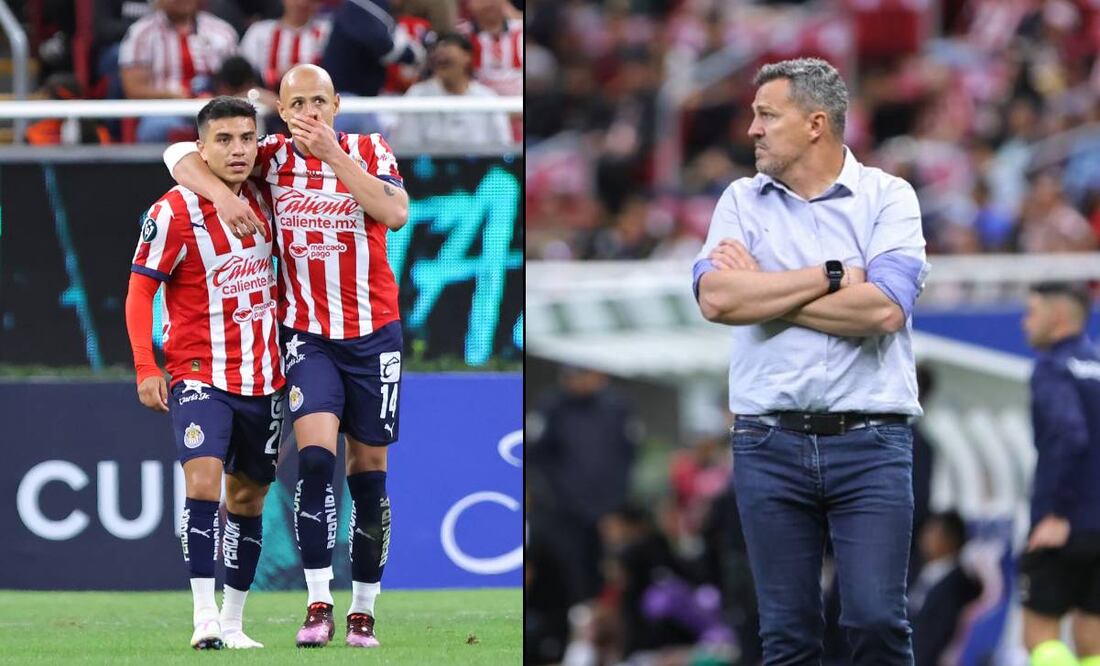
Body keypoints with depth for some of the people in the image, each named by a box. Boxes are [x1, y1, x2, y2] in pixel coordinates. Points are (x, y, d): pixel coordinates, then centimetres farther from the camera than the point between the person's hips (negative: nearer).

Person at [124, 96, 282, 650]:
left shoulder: (261, 202, 6)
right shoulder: (174, 213, -11)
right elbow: (139, 291, -7)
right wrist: (145, 369, -15)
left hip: (262, 376, 6)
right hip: (199, 374, -6)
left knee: (247, 495, 9)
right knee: (203, 475, -23)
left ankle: (232, 624, 18)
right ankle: (205, 618, -26)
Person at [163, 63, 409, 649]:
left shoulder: (369, 151, -3)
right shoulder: (272, 158, 0)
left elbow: (395, 212, -21)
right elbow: (179, 154, 0)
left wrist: (333, 155, -23)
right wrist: (221, 194, -18)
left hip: (373, 332, 0)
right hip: (307, 333, 0)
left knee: (369, 468, 5)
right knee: (314, 456, -19)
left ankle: (363, 612, 14)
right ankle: (318, 606, -19)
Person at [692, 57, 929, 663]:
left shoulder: (887, 198, 2)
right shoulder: (742, 201, 10)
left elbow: (884, 310, -14)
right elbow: (716, 297, -7)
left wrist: (765, 294, -6)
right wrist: (831, 277, -8)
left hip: (870, 439, -2)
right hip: (768, 443, 2)